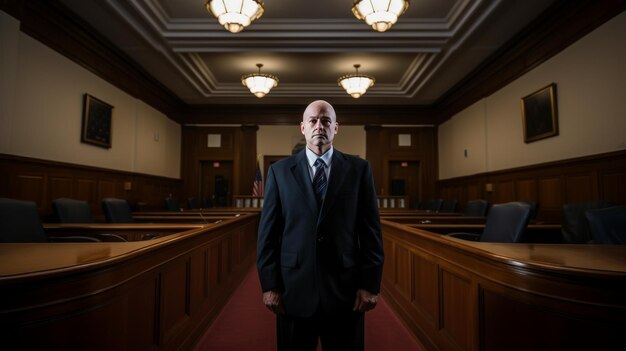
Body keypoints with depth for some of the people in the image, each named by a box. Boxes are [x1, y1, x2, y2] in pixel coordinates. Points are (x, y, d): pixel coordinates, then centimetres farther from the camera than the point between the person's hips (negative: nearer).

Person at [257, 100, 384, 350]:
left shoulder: (359, 169, 1)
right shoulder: (279, 171, 2)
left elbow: (371, 230, 0)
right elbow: (268, 232, 1)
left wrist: (370, 284, -3)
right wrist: (269, 285, -2)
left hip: (345, 289, 0)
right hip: (294, 288, 0)